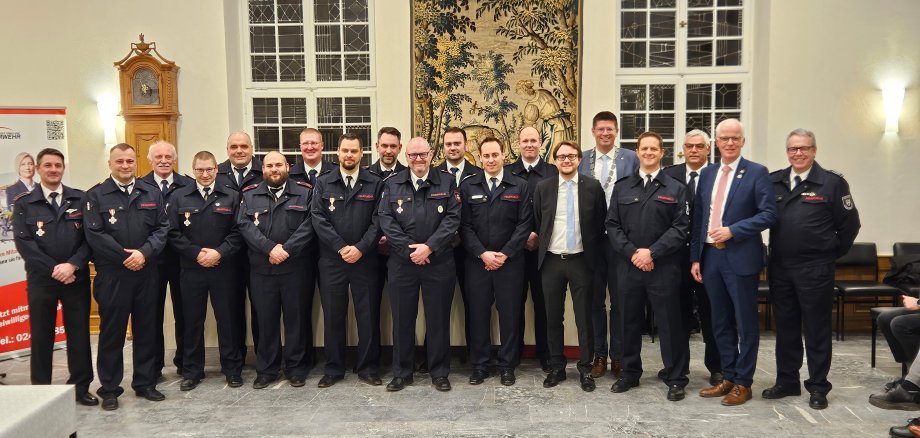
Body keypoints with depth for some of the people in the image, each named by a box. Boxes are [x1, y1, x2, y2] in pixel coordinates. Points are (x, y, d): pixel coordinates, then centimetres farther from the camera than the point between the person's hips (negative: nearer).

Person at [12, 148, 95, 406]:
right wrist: (54, 269, -12)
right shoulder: (24, 203, 4)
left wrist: (73, 265, -14)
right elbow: (23, 242, -4)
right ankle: (41, 391, 19)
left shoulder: (81, 199, 5)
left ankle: (81, 387, 17)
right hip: (40, 280, 0)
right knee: (41, 336, 8)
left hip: (77, 278, 1)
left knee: (79, 334, 6)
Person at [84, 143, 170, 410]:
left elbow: (162, 229, 3)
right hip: (111, 274, -3)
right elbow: (94, 234, -8)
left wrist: (144, 253, -12)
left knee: (146, 329, 9)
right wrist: (125, 257, -13)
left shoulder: (152, 194, 10)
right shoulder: (96, 195, 1)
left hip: (146, 272, 3)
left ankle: (145, 383, 21)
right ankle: (109, 389, 16)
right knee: (112, 331, 4)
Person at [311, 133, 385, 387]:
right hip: (331, 260, 1)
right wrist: (341, 247, -12)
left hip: (365, 260, -1)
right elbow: (318, 219, -2)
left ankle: (368, 368, 18)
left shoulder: (375, 184, 4)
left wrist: (360, 248, -13)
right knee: (333, 316, 7)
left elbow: (378, 221, -3)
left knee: (368, 315, 5)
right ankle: (333, 369, 20)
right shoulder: (323, 183, 6)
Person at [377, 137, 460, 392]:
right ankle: (401, 373, 21)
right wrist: (408, 249, -11)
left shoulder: (447, 182, 4)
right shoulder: (392, 184, 7)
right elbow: (386, 220, -1)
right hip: (401, 263, 1)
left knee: (438, 319, 6)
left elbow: (452, 218, -4)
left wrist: (429, 246, -14)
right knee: (402, 319, 8)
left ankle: (440, 373, 19)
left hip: (438, 262, -1)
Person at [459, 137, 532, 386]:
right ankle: (479, 365, 18)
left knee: (510, 314, 5)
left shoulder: (520, 186, 3)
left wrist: (505, 254, -10)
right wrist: (482, 253, -10)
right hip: (477, 261, 1)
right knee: (478, 314, 6)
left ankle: (507, 365, 18)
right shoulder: (468, 187, 5)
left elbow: (525, 224, -2)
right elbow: (465, 225, 0)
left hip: (510, 261, -1)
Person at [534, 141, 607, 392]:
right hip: (551, 261, 2)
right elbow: (537, 223, 10)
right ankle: (556, 367, 22)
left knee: (584, 317, 5)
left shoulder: (593, 187, -2)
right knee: (553, 317, 9)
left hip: (581, 261, -2)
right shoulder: (543, 188, 2)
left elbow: (601, 224, 3)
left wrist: (595, 256, 1)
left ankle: (585, 369, 18)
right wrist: (540, 250, 7)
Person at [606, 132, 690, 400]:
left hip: (664, 267, -2)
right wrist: (632, 252, -9)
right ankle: (630, 373, 25)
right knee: (629, 322, 10)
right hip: (628, 265, 3)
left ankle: (676, 379, 15)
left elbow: (681, 227, -5)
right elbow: (612, 225, 4)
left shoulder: (676, 188, 4)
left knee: (669, 323, 2)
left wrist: (651, 252, -14)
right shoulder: (622, 187, 10)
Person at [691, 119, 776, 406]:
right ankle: (728, 377, 25)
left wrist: (732, 230, -19)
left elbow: (768, 214, -11)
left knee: (746, 323, 4)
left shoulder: (757, 173, -4)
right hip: (711, 257, 5)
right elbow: (698, 218, 12)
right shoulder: (707, 174, 11)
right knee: (721, 323, 13)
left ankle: (743, 383, 15)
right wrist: (695, 257, 8)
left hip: (740, 258, -5)